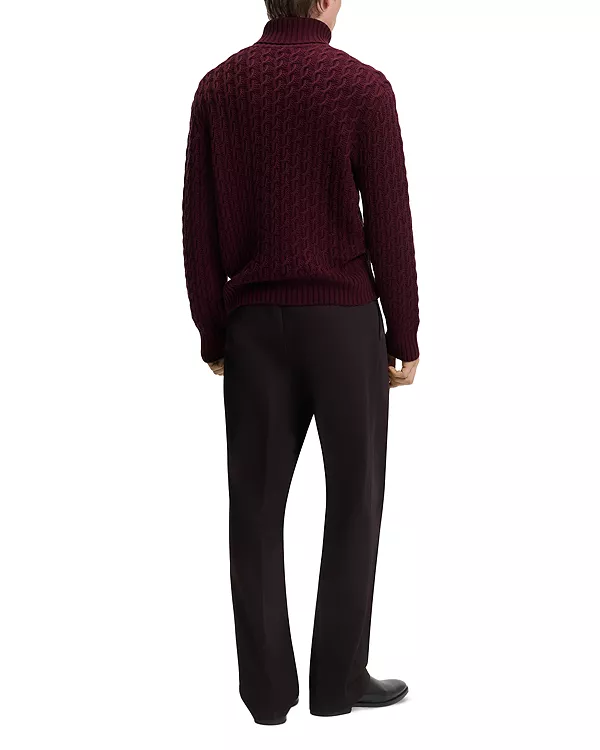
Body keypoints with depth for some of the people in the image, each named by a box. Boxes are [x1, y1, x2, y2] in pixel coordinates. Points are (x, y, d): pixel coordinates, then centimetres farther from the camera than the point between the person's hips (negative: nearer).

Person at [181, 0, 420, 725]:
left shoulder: (217, 87, 2)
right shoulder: (363, 86, -9)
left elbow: (199, 226, 2)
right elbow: (389, 226, -9)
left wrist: (212, 335, 11)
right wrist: (405, 339, 0)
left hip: (254, 323, 3)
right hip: (344, 321, -3)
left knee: (257, 506, 8)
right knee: (353, 500, 9)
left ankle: (268, 687, 12)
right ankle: (339, 678, 13)